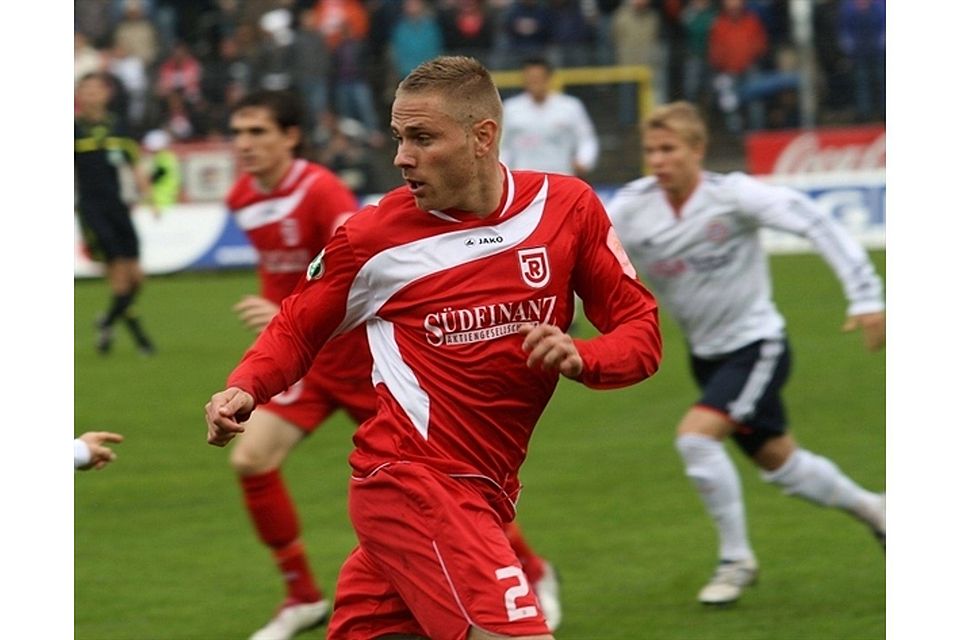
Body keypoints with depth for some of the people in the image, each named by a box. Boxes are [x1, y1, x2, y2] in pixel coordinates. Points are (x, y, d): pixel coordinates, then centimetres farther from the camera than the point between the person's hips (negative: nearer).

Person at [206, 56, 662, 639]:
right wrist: (244, 390, -9)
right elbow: (297, 330, 10)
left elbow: (641, 328, 6)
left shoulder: (568, 209, 2)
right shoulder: (375, 235, -4)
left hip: (484, 493, 4)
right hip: (410, 478, -4)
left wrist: (580, 357, -15)